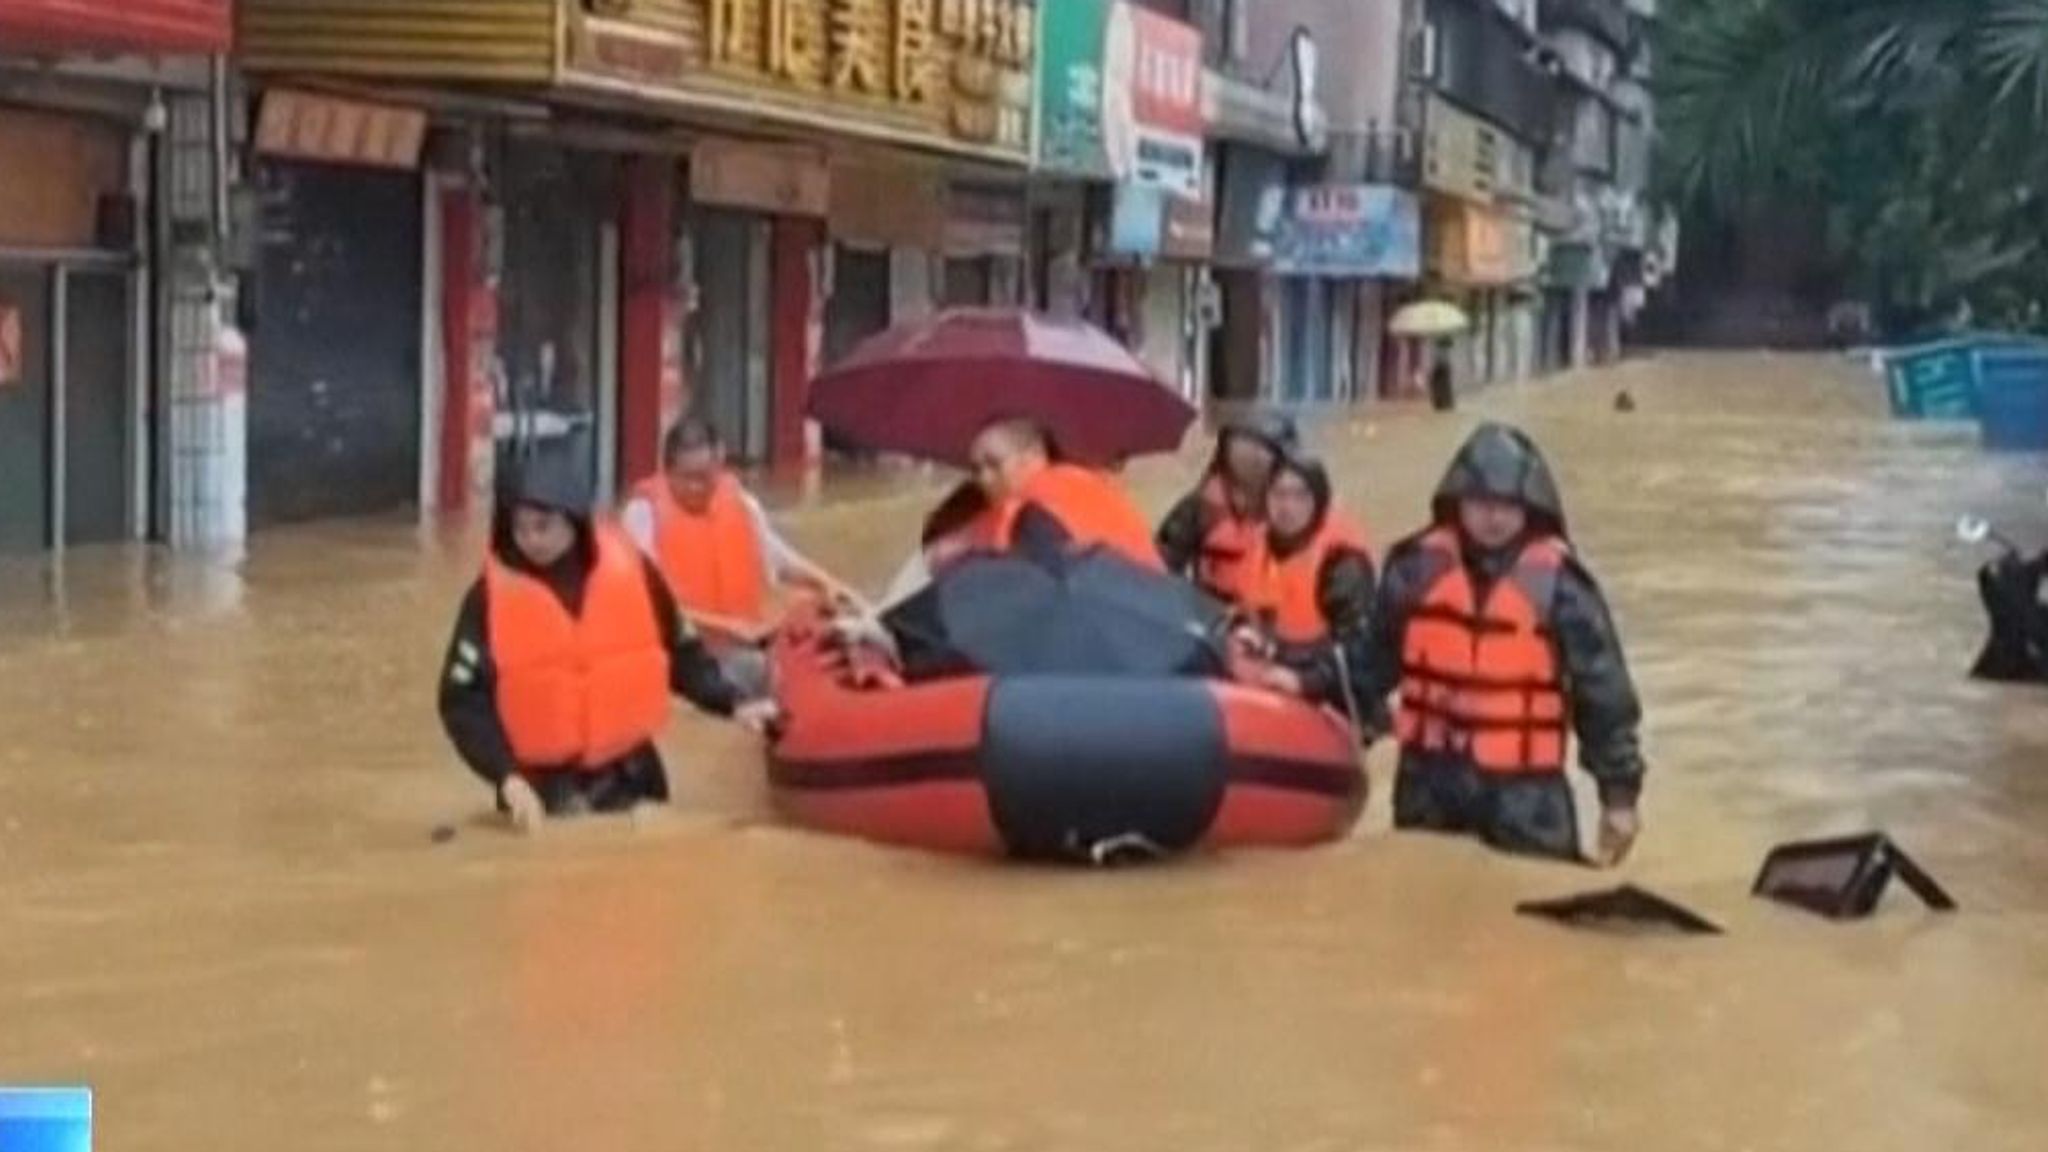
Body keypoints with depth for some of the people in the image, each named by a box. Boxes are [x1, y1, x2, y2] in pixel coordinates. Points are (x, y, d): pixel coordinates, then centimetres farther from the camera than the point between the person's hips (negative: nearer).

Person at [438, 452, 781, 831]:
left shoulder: (631, 571, -6)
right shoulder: (493, 595, -9)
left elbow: (681, 652, 7)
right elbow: (463, 700, -10)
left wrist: (734, 703, -4)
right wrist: (507, 777, -21)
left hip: (628, 778, 2)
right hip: (541, 788, -2)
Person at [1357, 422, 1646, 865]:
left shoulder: (1558, 581, -8)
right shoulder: (1418, 566, -1)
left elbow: (1603, 688, -3)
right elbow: (1372, 661, 11)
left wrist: (1619, 792, -2)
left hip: (1524, 787, -3)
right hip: (1429, 777, 3)